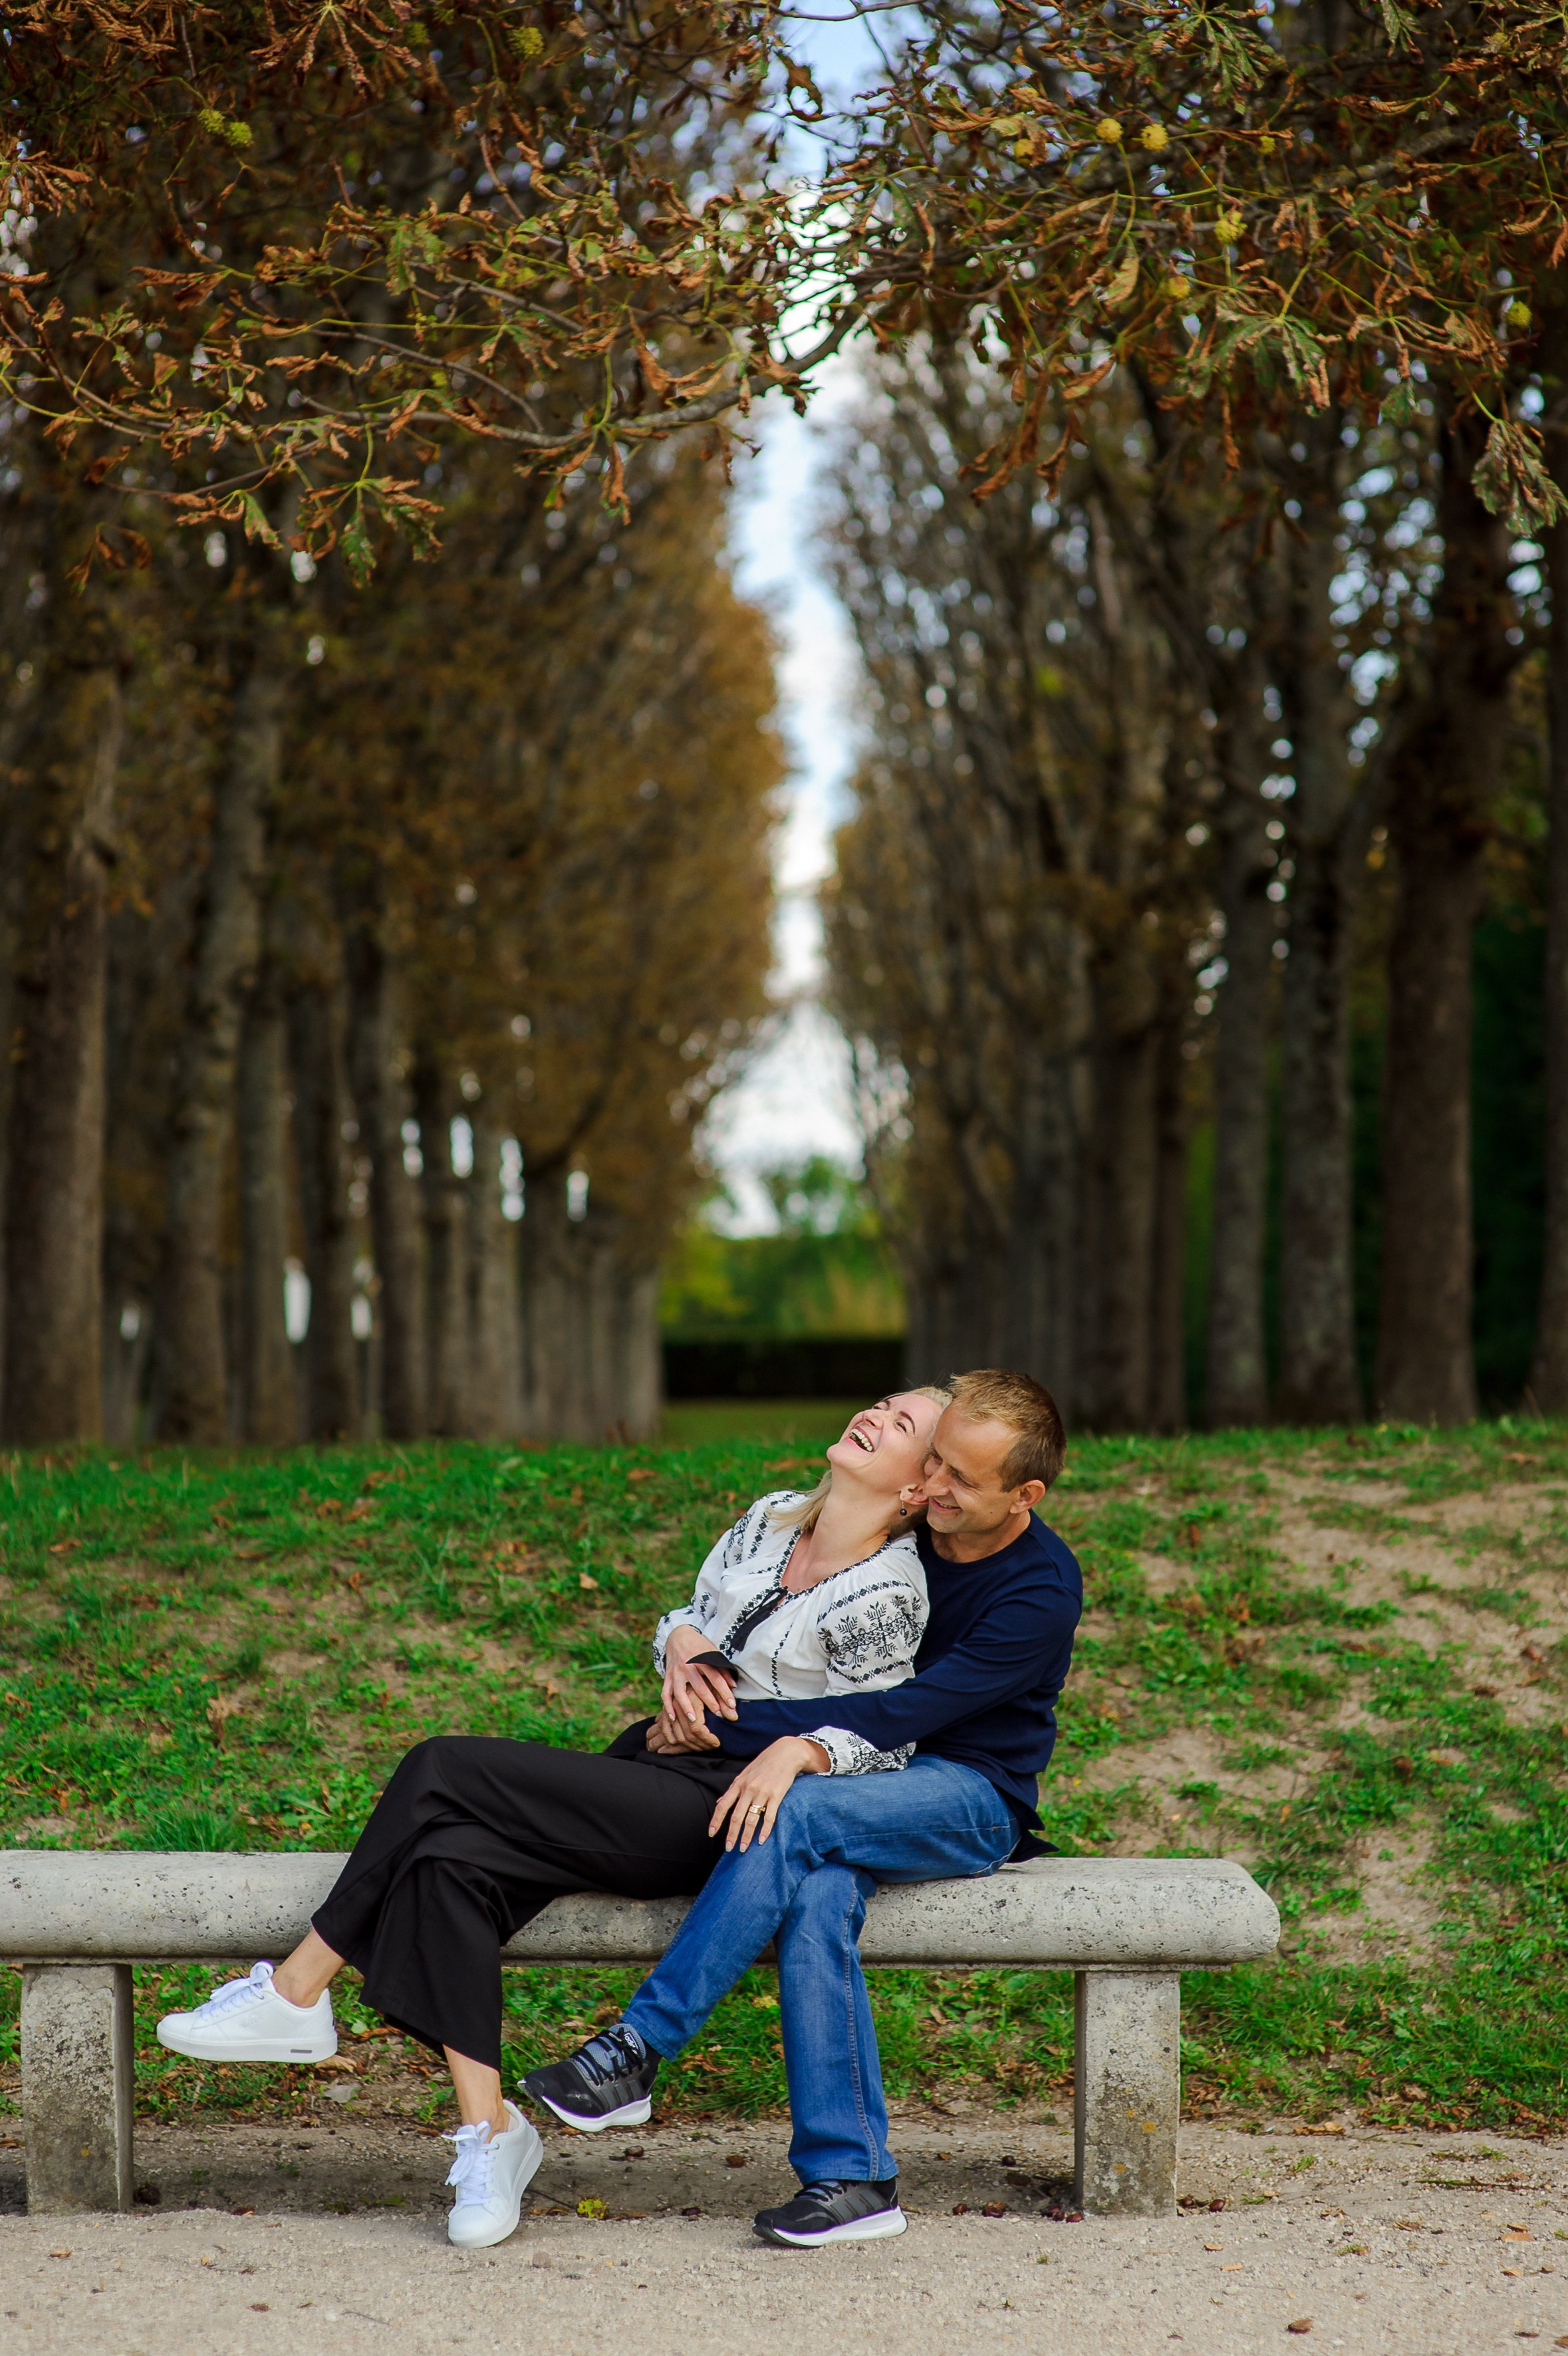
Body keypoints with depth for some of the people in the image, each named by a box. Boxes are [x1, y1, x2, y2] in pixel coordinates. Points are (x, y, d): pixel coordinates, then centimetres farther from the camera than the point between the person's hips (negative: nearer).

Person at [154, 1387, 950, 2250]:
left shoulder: (882, 1593, -8)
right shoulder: (771, 1519, 14)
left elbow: (882, 1744, -6)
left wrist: (798, 1748, -24)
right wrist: (683, 1647, 2)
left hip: (718, 1812, -8)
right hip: (653, 1764, 8)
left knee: (447, 1771, -18)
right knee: (448, 1855, -18)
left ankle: (295, 1994, -8)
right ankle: (487, 2131, -18)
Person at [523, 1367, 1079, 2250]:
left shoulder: (1043, 1589, -14)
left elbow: (906, 1711, -23)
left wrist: (733, 1725, -26)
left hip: (976, 1802, -4)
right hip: (851, 1783, 5)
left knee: (793, 1813, -33)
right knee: (817, 1897, -31)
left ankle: (639, 2047, -27)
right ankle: (853, 2176, -28)